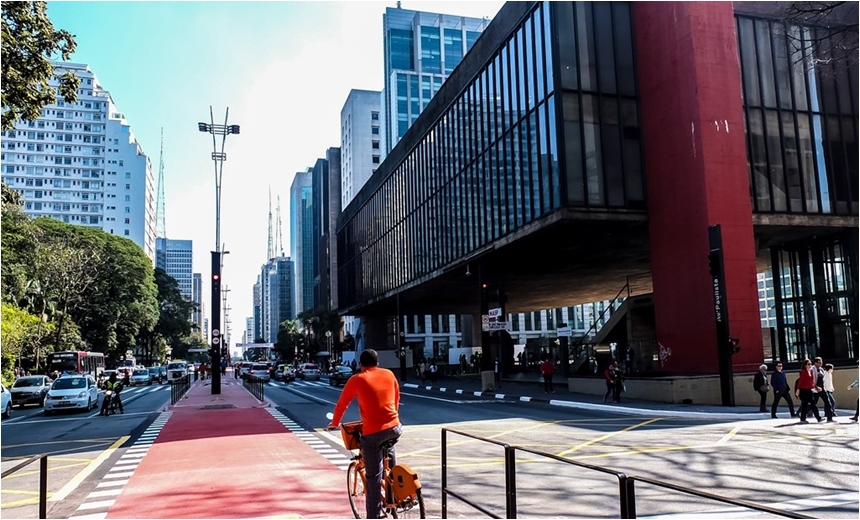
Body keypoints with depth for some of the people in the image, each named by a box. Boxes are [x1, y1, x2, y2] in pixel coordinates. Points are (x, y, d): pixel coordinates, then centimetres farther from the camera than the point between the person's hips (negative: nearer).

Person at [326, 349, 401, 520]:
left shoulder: (356, 379, 1)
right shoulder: (389, 374, 10)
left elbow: (342, 404, 9)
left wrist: (334, 423, 26)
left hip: (373, 432, -4)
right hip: (394, 428, 4)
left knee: (374, 477, 4)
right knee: (388, 449, 38)